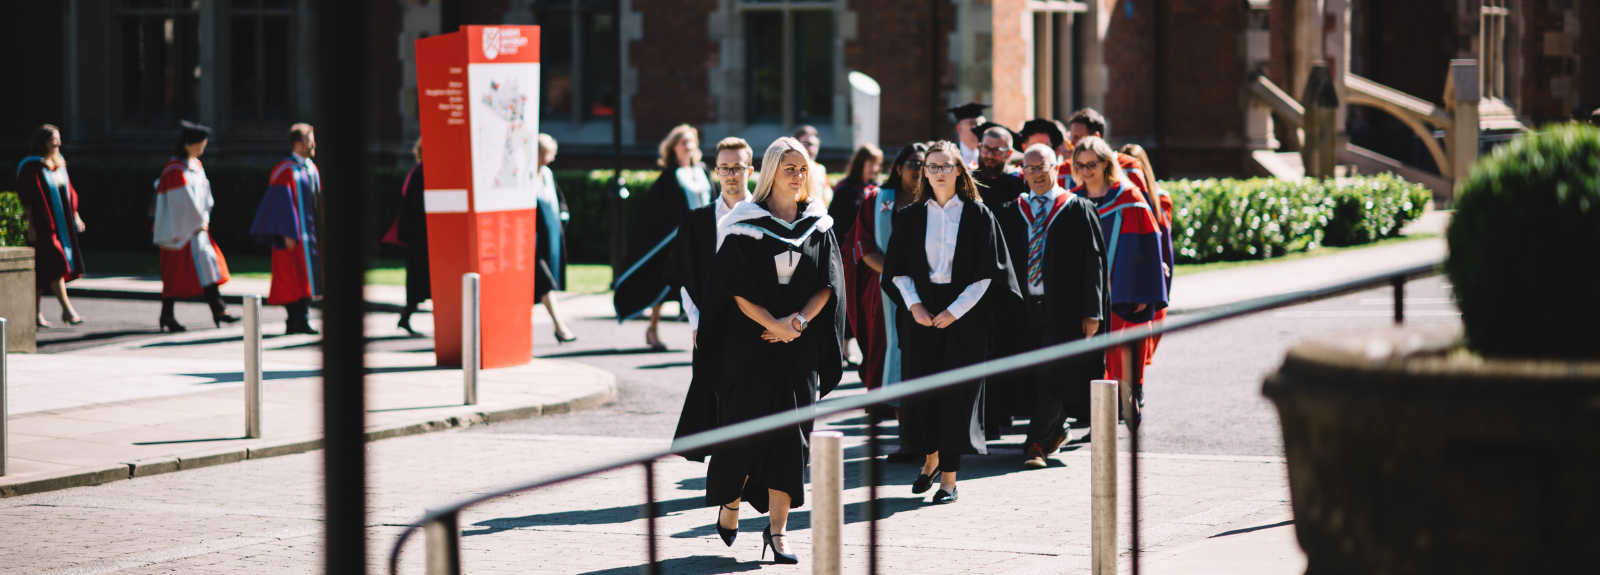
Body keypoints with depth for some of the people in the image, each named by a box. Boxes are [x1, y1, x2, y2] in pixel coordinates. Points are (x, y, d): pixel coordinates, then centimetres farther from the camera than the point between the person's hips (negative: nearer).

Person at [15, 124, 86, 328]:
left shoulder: (59, 164, 13)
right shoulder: (31, 167, -10)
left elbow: (68, 192, 19)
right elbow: (26, 198, -13)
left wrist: (75, 216, 14)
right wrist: (30, 226, -17)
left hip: (61, 225, 8)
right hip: (42, 225, -8)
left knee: (42, 271, 10)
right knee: (55, 265, -14)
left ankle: (35, 313, 14)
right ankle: (67, 309, -17)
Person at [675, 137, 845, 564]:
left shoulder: (818, 225, 7)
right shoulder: (743, 225, -4)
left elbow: (828, 285, 3)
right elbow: (737, 289, -9)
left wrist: (798, 321, -12)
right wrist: (773, 324, -18)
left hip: (801, 347, 3)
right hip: (750, 343, -3)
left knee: (790, 433, -1)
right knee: (747, 426, 0)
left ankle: (777, 528, 2)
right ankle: (730, 501, 26)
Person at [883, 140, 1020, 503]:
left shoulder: (977, 215, -1)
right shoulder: (912, 216, 6)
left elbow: (986, 272, -4)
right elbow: (898, 269, 7)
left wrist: (955, 311, -12)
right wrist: (914, 305, -9)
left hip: (963, 312, -2)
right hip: (921, 313, 3)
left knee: (956, 392, -4)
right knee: (921, 387, 3)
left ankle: (948, 476, 0)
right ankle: (930, 457, 27)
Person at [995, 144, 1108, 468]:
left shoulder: (1078, 210, 0)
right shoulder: (1010, 214, 10)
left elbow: (1094, 262, -3)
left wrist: (1092, 312, -10)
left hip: (1063, 308, -4)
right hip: (1023, 307, 4)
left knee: (1052, 377, -8)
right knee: (1031, 377, 8)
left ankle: (1037, 445, -4)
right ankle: (1054, 431, 29)